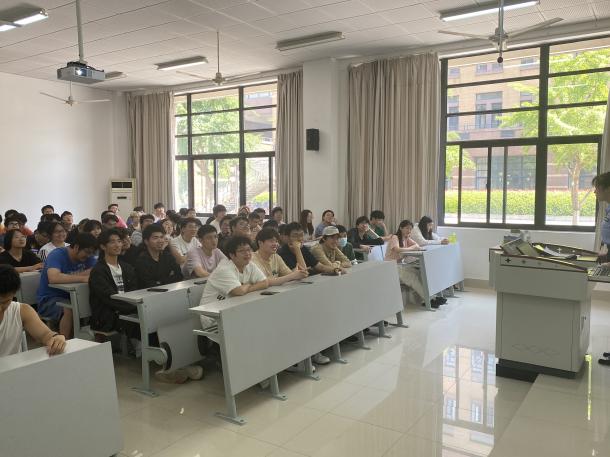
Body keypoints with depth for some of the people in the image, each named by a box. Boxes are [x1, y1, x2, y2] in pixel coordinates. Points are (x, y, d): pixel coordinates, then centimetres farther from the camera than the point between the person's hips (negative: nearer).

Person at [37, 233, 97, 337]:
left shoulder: (88, 257, 3)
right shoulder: (57, 255, -16)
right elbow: (53, 278, -34)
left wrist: (69, 277, -21)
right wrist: (82, 278, -34)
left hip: (71, 296, 6)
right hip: (49, 299, -5)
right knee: (70, 310, -35)